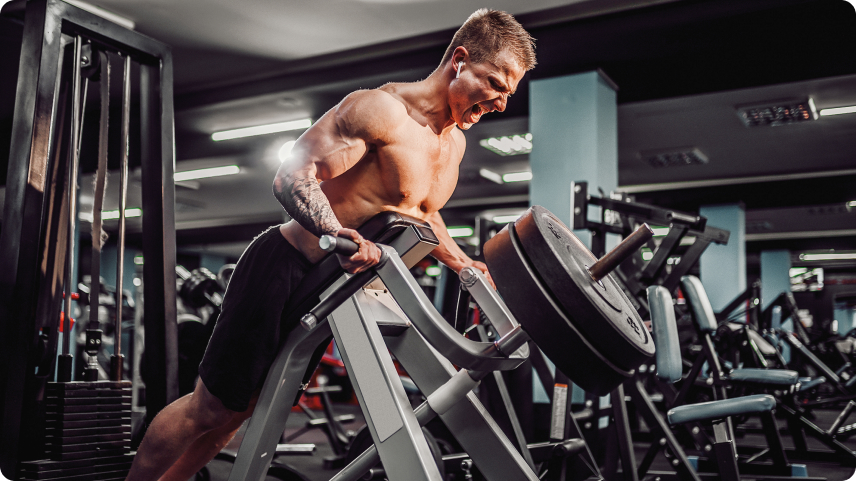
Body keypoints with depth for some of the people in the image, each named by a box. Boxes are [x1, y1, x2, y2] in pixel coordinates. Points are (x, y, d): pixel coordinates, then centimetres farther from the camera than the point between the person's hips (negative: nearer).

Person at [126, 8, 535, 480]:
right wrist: (339, 234, -41)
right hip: (287, 268, -8)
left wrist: (459, 262, 16)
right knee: (211, 409, 3)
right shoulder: (382, 110, -20)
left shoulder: (455, 142, 9)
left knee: (243, 410, 18)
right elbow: (292, 177, -25)